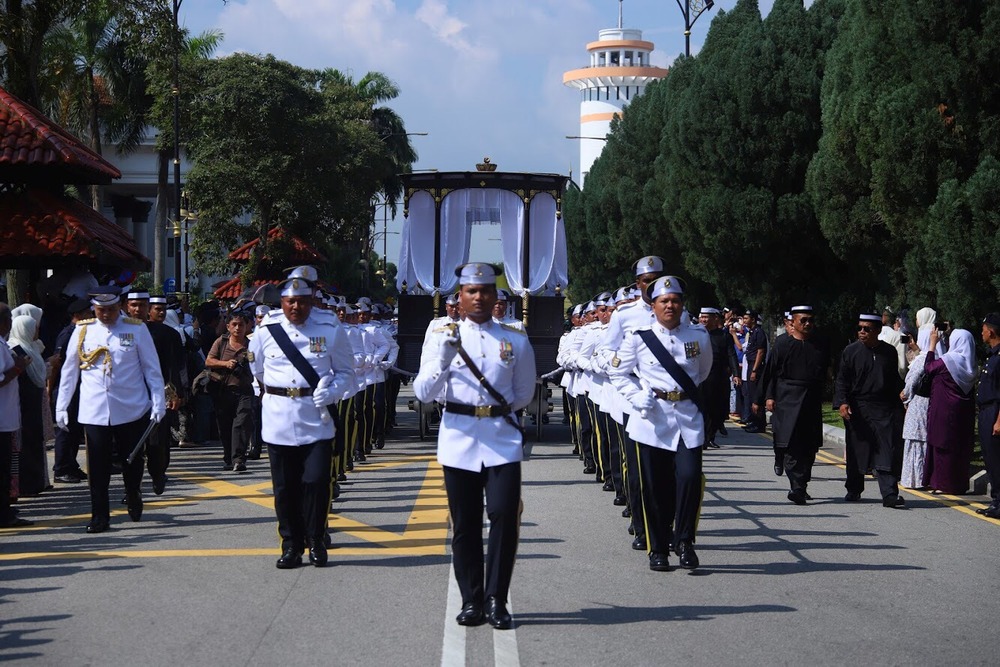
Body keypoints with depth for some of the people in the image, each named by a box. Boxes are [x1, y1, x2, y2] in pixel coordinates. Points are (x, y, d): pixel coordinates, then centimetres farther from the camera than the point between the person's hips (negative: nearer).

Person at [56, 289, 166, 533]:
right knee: (98, 467, -2)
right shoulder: (83, 331, 3)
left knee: (132, 460, 10)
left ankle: (133, 496, 38)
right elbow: (69, 371, 9)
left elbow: (152, 369, 2)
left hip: (131, 409, 0)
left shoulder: (137, 329, -1)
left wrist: (158, 403, -4)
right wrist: (61, 407, 7)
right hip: (94, 411, 1)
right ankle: (99, 518, 4)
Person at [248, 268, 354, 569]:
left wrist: (330, 392, -10)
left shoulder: (331, 330, -1)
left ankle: (316, 541, 10)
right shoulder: (265, 330, 1)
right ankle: (291, 544, 14)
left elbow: (345, 371, 6)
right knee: (285, 487, 4)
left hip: (317, 419, -1)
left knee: (317, 481, -6)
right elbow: (257, 370, 18)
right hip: (279, 420, 1)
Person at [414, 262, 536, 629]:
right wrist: (443, 358, -17)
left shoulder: (516, 340, 8)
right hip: (459, 441, 0)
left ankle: (496, 600, 2)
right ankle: (471, 600, 14)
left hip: (503, 440, 0)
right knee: (465, 524, 5)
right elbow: (423, 392, -4)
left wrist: (502, 407, 5)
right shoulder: (442, 336, 5)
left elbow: (524, 392, 19)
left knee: (504, 517, -9)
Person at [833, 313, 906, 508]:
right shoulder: (851, 351, 0)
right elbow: (842, 380, -2)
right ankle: (854, 490, 24)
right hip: (858, 410, -1)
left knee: (887, 453, -8)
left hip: (885, 410, 1)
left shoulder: (889, 352, 8)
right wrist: (842, 402, -15)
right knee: (857, 452, 9)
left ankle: (889, 494, -10)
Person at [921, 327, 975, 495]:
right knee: (959, 446, 11)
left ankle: (944, 483, 1)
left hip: (944, 410, -7)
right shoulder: (968, 362, 5)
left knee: (944, 445, 0)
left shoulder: (949, 360, -15)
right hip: (964, 410, 7)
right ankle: (959, 483, 15)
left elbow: (928, 368, -2)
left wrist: (933, 343, 5)